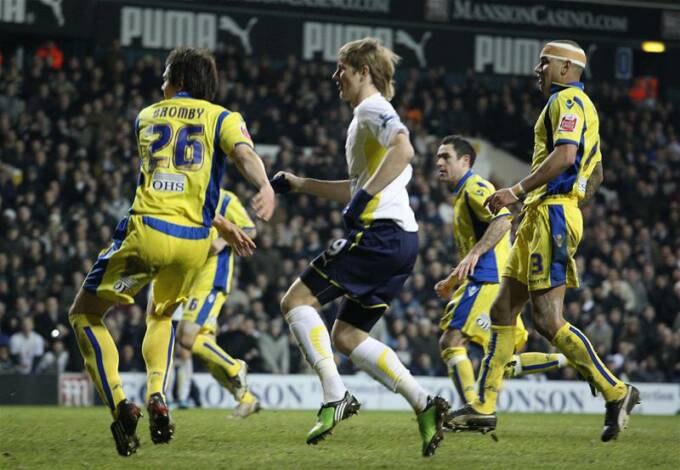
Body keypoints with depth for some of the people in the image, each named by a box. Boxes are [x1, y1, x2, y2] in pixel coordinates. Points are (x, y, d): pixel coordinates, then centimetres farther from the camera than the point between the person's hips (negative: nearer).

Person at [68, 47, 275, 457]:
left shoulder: (147, 117, 19)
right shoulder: (223, 119, 12)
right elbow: (245, 154, -12)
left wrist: (222, 224, 28)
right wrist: (266, 186, -31)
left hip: (145, 233, -2)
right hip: (193, 242, 2)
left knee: (85, 314, 12)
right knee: (162, 316, 29)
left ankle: (120, 405, -6)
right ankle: (157, 396, 5)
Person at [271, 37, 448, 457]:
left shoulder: (373, 108, -5)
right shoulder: (369, 115, 26)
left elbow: (404, 150, -25)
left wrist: (365, 196, -27)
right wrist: (300, 183, 36)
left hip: (380, 233, -10)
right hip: (402, 238, 10)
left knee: (297, 300, -6)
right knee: (346, 335, 12)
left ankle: (335, 396, -16)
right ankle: (424, 403, 1)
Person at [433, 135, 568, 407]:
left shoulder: (474, 188, -4)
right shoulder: (462, 195, 26)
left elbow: (502, 220, -23)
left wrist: (474, 254, -31)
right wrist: (453, 281, 30)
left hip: (487, 281, -10)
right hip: (486, 280, 10)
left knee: (451, 342, -15)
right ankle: (572, 361, 5)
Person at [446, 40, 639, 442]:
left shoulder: (568, 100, -7)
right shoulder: (581, 107, 24)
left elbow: (565, 155, -23)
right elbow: (595, 176, 29)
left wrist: (518, 192, -23)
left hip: (552, 216, -11)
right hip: (540, 220, 11)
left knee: (548, 321, -15)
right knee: (502, 311, 8)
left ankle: (616, 392, -11)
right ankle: (483, 407, 8)